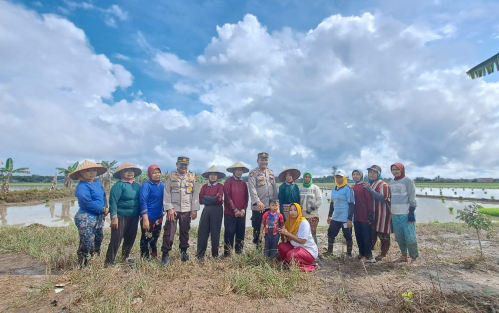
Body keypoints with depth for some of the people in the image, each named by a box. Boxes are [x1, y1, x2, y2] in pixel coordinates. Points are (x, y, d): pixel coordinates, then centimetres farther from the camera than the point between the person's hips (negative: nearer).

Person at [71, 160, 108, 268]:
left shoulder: (97, 183, 10)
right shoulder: (82, 186, -16)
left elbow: (103, 196, 16)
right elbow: (88, 203, -23)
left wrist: (105, 209, 1)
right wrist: (103, 209, -14)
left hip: (98, 218, 9)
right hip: (86, 218, -9)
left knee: (98, 240, 19)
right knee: (87, 243, -4)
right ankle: (83, 266, 13)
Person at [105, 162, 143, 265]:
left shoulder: (137, 186, 9)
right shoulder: (119, 185, -10)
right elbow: (113, 201, -14)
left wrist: (144, 214, 11)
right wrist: (114, 217, -17)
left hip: (134, 217, 6)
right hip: (121, 217, -6)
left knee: (130, 240, 15)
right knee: (116, 240, -3)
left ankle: (124, 259, 34)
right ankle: (109, 262, 11)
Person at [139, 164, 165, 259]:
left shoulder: (162, 184, 5)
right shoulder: (146, 185, -14)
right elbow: (143, 202, -19)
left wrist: (163, 210, 14)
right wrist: (145, 219, -23)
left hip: (159, 217, 7)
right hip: (149, 218, -7)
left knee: (155, 238, 20)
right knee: (146, 239, 1)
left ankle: (154, 256, 35)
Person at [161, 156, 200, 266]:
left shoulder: (192, 177, 6)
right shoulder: (171, 176, 3)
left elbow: (195, 194, 5)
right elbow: (166, 193, -1)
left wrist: (194, 209, 0)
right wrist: (169, 208, -9)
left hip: (187, 210, 2)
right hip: (173, 209, -1)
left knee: (185, 232, 11)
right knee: (169, 232, -4)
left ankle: (184, 251, 28)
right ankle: (165, 254, 9)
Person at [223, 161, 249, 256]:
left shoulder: (243, 183, 13)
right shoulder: (229, 181, -2)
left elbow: (246, 197, 11)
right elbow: (227, 197, -7)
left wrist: (243, 210, -3)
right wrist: (235, 210, -10)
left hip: (241, 213, 4)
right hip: (230, 213, -4)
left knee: (240, 234, 8)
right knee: (229, 234, -1)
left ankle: (239, 253, 20)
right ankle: (227, 254, 10)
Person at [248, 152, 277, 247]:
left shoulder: (271, 173, 14)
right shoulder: (253, 173, -3)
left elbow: (274, 188, 16)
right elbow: (252, 189, -14)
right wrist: (258, 201, -25)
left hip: (270, 206, 5)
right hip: (258, 207, -5)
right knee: (257, 228, 5)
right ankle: (257, 246, 20)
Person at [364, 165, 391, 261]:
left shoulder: (383, 184, -10)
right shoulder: (368, 184, 11)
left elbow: (383, 198, -22)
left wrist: (370, 190, -25)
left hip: (382, 213, -6)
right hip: (371, 213, 6)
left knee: (383, 234, 5)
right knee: (372, 232, 14)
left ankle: (383, 253, 20)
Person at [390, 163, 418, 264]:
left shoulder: (408, 180, -5)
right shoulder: (391, 182, 14)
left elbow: (412, 197, -9)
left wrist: (411, 212, -15)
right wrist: (390, 212, 19)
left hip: (406, 214, -6)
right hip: (395, 214, 6)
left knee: (409, 237, -4)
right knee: (399, 237, 12)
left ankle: (414, 258, 10)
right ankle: (404, 256, 24)